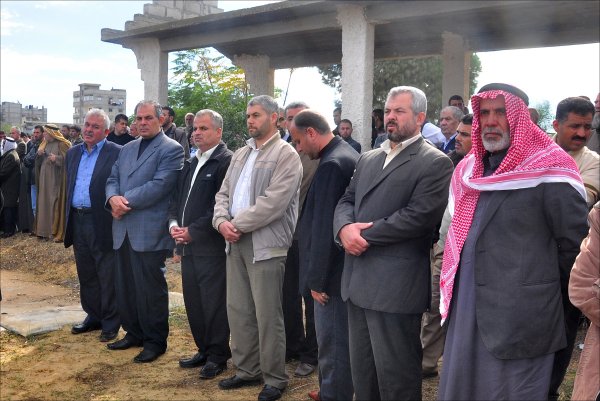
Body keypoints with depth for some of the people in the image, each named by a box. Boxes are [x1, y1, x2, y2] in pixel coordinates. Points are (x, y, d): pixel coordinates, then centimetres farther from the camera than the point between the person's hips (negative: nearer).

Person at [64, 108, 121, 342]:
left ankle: (111, 323, 14)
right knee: (86, 275, 17)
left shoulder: (117, 153, -9)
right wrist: (69, 218, 15)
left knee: (108, 277, 3)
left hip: (103, 224, -7)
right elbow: (69, 186, 19)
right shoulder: (73, 153, 13)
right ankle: (93, 316, 31)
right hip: (78, 222, 7)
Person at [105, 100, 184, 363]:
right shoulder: (127, 149, 18)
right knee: (125, 287, 14)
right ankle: (134, 333, 30)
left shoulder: (171, 150, -6)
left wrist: (126, 201, -14)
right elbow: (112, 180, 14)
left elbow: (159, 185, -16)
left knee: (150, 288, 1)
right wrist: (113, 198, -8)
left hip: (150, 231, -7)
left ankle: (155, 341, 14)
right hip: (123, 230, 7)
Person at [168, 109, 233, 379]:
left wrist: (193, 231, -16)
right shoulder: (191, 163, 17)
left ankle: (218, 356, 15)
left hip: (211, 245, -8)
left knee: (214, 302, 0)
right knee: (193, 301, 14)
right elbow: (178, 196, 19)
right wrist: (173, 224, 1)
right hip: (188, 245, 8)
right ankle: (204, 350, 28)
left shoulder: (227, 161, -11)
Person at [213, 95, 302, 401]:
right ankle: (247, 370, 28)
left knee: (267, 315, 0)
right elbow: (223, 193, 13)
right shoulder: (240, 154, 17)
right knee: (238, 310, 13)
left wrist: (238, 224, -14)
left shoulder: (286, 154, -8)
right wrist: (222, 221, -6)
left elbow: (273, 202, -19)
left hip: (266, 244, -8)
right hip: (236, 242, 8)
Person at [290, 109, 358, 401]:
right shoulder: (347, 154, 11)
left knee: (332, 343, 2)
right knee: (340, 339, 21)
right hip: (346, 267, 10)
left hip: (333, 271, -10)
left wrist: (316, 279, -17)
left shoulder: (331, 165, -20)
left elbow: (323, 228, -23)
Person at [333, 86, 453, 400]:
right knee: (361, 370, 19)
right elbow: (346, 200, 13)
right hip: (358, 280, 8)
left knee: (395, 375, 5)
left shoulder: (435, 163, -7)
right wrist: (344, 228, -10)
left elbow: (418, 216, -18)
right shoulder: (367, 159, 17)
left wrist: (366, 235, -14)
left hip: (395, 285, -7)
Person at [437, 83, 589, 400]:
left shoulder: (550, 170, -10)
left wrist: (546, 288, 4)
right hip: (464, 312, 7)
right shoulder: (467, 170, 12)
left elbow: (574, 243, -7)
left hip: (520, 318, -6)